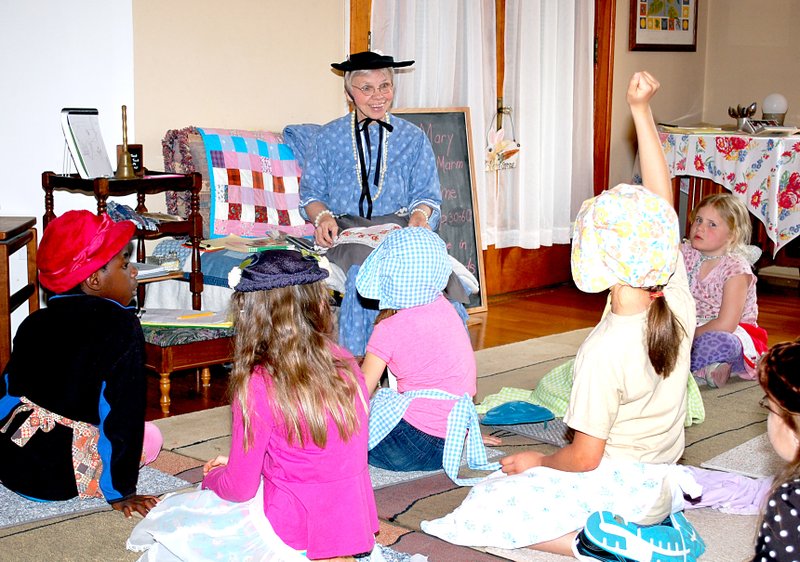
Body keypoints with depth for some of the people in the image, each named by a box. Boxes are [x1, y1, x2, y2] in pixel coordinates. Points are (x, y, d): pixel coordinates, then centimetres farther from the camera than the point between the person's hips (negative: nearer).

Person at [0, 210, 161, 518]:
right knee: (150, 435, 16)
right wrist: (119, 492, -7)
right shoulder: (122, 329, -12)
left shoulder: (34, 323, 8)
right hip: (60, 479, -6)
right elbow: (123, 412, -14)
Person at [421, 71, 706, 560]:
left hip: (620, 486, -8)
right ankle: (672, 500, 14)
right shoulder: (678, 300, -11)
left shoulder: (607, 351, -28)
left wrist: (539, 460, 0)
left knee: (486, 509, -4)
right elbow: (661, 205, -4)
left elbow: (585, 457, -21)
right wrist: (641, 112, -7)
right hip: (661, 473, 8)